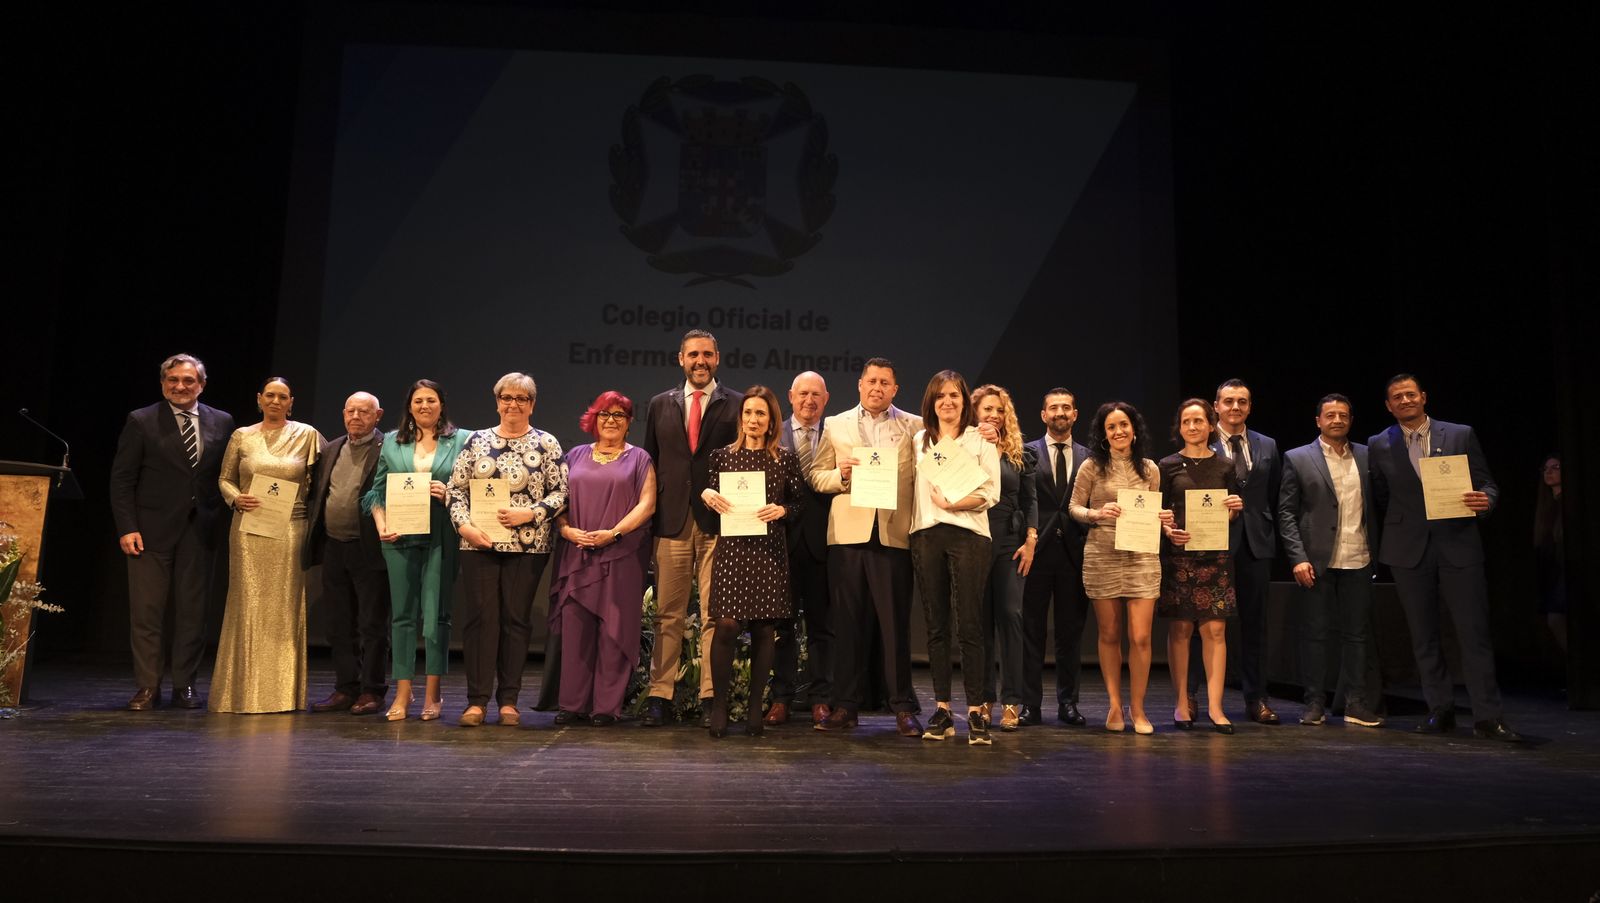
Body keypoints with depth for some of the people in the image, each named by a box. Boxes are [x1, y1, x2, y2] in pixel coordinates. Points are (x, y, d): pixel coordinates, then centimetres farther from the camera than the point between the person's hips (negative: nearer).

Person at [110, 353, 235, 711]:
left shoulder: (221, 422, 7)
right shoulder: (141, 422, 2)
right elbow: (122, 479, 0)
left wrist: (222, 519, -1)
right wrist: (126, 527, -8)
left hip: (201, 530, 2)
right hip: (153, 530, -2)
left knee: (192, 611, 6)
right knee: (147, 611, 1)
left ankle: (184, 685, 15)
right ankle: (147, 687, 10)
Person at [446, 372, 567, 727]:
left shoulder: (546, 444, 5)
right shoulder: (476, 441, 10)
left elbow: (561, 492, 1)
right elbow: (456, 488, 8)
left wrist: (529, 514, -12)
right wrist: (464, 525, -6)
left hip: (527, 546, -1)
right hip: (478, 543, 1)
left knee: (516, 619, 3)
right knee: (479, 618, 1)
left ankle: (508, 700, 12)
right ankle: (477, 700, 9)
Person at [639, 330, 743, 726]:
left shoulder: (737, 405, 5)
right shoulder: (660, 405, 13)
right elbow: (650, 463, 14)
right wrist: (649, 516, 6)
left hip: (719, 522, -2)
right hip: (672, 522, 2)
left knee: (715, 615, 1)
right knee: (668, 615, 5)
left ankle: (710, 697, 7)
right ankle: (660, 695, 10)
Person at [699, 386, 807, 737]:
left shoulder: (785, 458, 6)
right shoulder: (722, 455, 7)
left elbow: (800, 502, 8)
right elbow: (709, 499, 13)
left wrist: (781, 509, -12)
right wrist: (706, 495, -9)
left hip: (769, 549, 1)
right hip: (731, 548, 0)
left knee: (763, 628, 4)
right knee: (726, 624, -9)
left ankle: (755, 706, 16)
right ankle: (719, 704, 5)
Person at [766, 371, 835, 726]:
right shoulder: (773, 436, 6)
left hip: (822, 540, 0)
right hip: (784, 536, 0)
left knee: (821, 623, 6)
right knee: (782, 622, 6)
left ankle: (819, 698, 14)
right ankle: (781, 697, 14)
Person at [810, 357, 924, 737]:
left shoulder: (914, 427, 10)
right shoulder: (836, 426, 14)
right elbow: (816, 476, 10)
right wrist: (840, 475, -7)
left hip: (894, 535, -1)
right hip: (847, 534, 1)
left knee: (896, 623, 0)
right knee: (848, 622, 5)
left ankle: (903, 707, 9)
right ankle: (845, 704, 13)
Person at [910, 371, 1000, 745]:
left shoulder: (980, 439, 5)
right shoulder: (919, 441, 16)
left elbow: (990, 493, -3)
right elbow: (910, 486, 15)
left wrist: (953, 503, -13)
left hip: (968, 534, -3)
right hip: (926, 535, 3)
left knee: (969, 626, -6)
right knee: (936, 625, 5)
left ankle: (976, 713, -1)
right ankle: (941, 710, 11)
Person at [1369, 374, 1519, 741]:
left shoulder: (1461, 435, 5)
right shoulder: (1380, 446, 7)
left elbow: (1486, 483, 5)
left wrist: (1485, 500, -16)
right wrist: (1385, 542, 8)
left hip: (1459, 547, -1)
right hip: (1409, 550, 1)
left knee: (1475, 632, -3)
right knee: (1423, 636, 7)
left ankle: (1487, 717, 1)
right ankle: (1440, 711, 16)